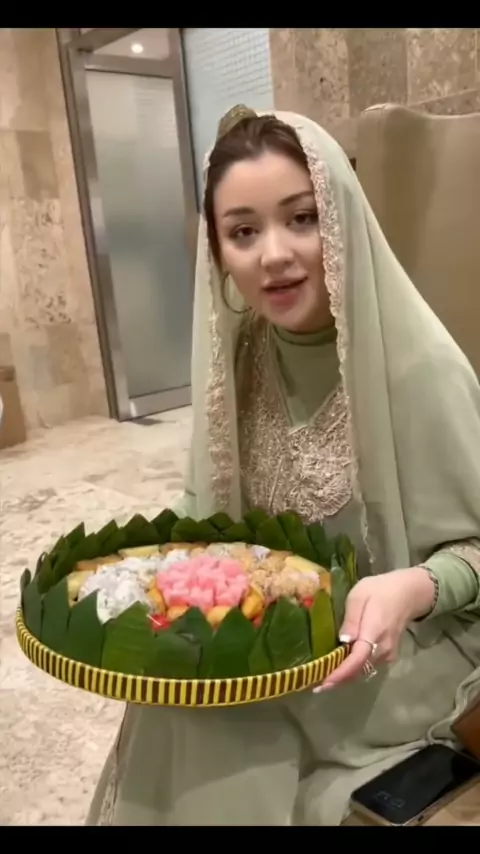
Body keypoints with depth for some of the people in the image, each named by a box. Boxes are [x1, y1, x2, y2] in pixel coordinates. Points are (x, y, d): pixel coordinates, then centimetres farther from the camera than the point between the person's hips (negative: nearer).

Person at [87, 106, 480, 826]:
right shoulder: (239, 354, -4)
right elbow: (214, 510, 6)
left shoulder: (418, 369, -21)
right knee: (179, 711, -16)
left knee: (208, 728, -22)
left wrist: (415, 588, -32)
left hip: (388, 652, -4)